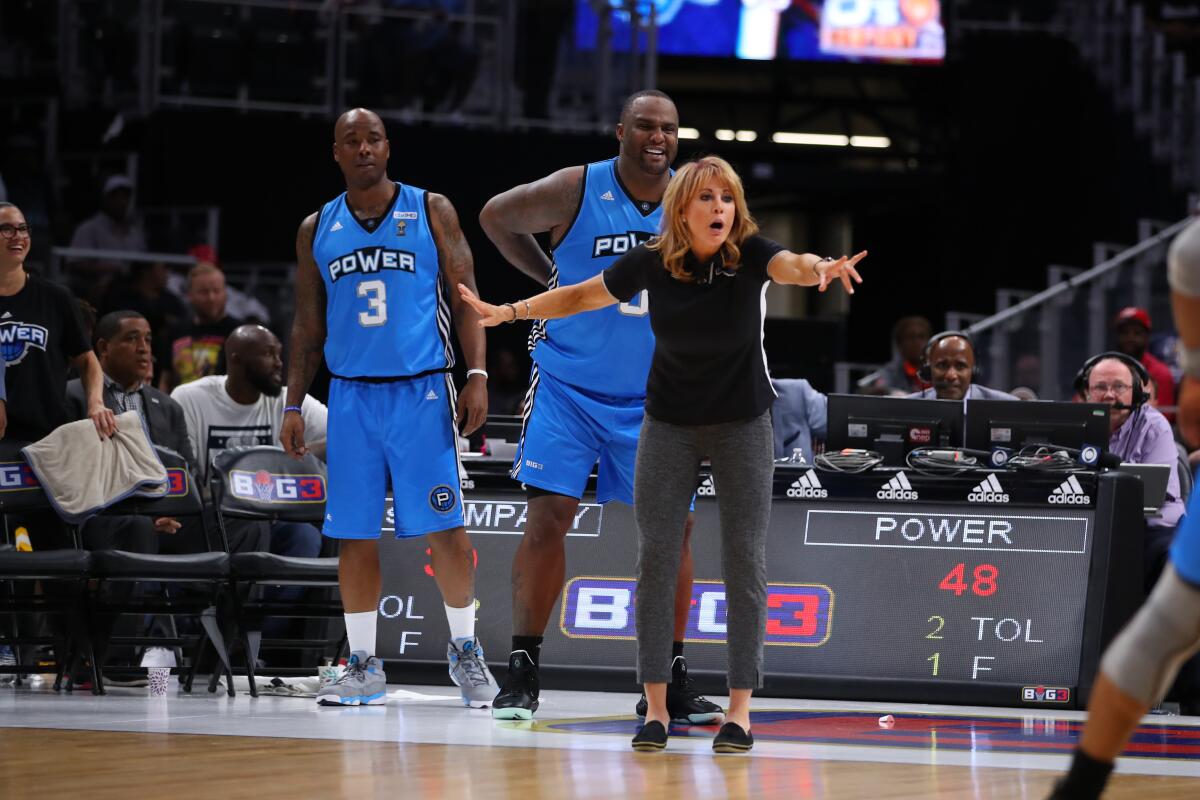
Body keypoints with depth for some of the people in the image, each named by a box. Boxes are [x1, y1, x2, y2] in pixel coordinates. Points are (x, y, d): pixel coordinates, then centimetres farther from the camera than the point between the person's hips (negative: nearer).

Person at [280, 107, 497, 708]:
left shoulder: (430, 211, 2)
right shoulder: (317, 230, 10)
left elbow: (466, 298, 1)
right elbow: (309, 327, 14)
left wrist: (477, 374, -10)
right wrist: (293, 405, 8)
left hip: (422, 390, -3)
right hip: (351, 394, 3)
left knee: (446, 529, -4)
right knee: (355, 535, 2)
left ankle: (465, 650, 11)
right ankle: (363, 668, 9)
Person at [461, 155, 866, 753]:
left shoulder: (749, 253, -19)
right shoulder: (653, 262, -13)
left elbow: (792, 266, -41)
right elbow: (581, 296, 0)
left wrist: (821, 269, -63)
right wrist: (509, 312, -7)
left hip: (742, 423, -1)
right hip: (670, 426, 1)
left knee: (744, 559, -4)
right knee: (656, 555, -3)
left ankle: (740, 708, 1)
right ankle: (656, 707, 2)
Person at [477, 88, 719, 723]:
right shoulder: (577, 190, -12)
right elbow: (495, 216, 4)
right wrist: (550, 279, 3)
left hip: (654, 396, 3)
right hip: (569, 386, -3)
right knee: (548, 517, -10)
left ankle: (667, 683, 7)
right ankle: (522, 673, -3)